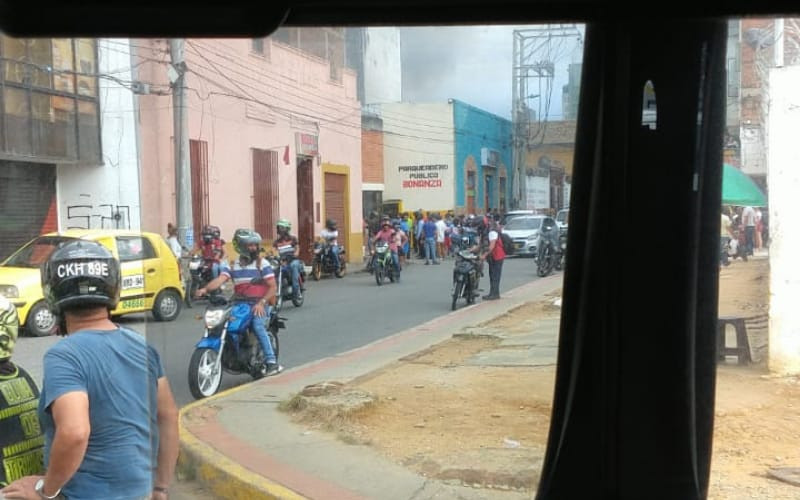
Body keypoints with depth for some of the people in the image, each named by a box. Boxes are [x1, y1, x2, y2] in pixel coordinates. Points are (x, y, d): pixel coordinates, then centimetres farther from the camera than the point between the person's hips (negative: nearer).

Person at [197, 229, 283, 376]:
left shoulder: (262, 263, -1)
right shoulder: (232, 265, 10)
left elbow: (273, 287, -5)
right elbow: (220, 279, -6)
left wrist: (261, 303, -20)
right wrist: (205, 289, -26)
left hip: (260, 304, -4)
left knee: (257, 325, -32)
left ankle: (271, 361, -27)